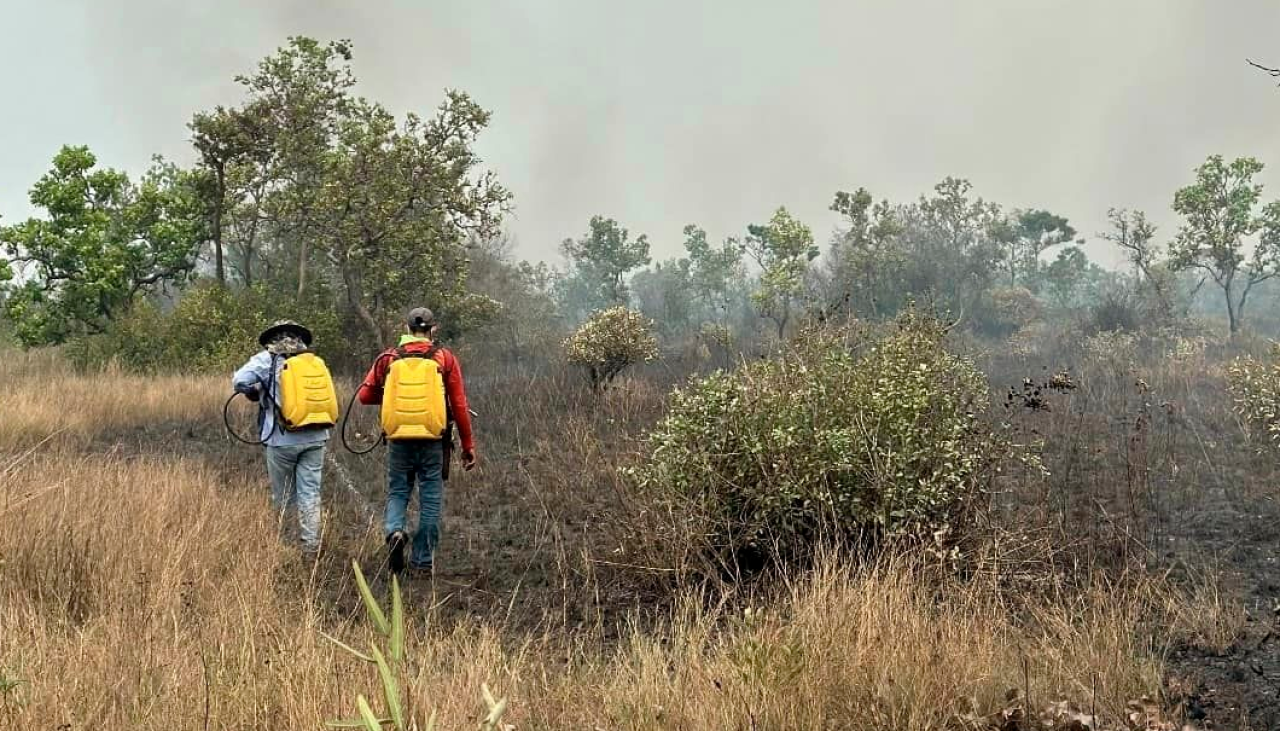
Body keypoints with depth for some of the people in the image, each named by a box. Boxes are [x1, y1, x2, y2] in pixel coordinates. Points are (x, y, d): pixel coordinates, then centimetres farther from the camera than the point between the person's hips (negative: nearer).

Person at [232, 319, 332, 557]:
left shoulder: (267, 359, 0)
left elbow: (239, 381, -11)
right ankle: (311, 546, 5)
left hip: (283, 439, -3)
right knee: (310, 495, 6)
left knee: (283, 497, 9)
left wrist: (255, 392, 7)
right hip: (315, 438, 3)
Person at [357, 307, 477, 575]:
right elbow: (460, 406, -1)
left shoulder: (388, 358, 3)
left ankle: (394, 531, -11)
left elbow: (365, 396, 3)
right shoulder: (446, 359, 0)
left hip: (398, 440, 1)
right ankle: (423, 561, 13)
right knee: (430, 500, 9)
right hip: (433, 442, -1)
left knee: (397, 492, 17)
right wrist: (468, 445, 5)